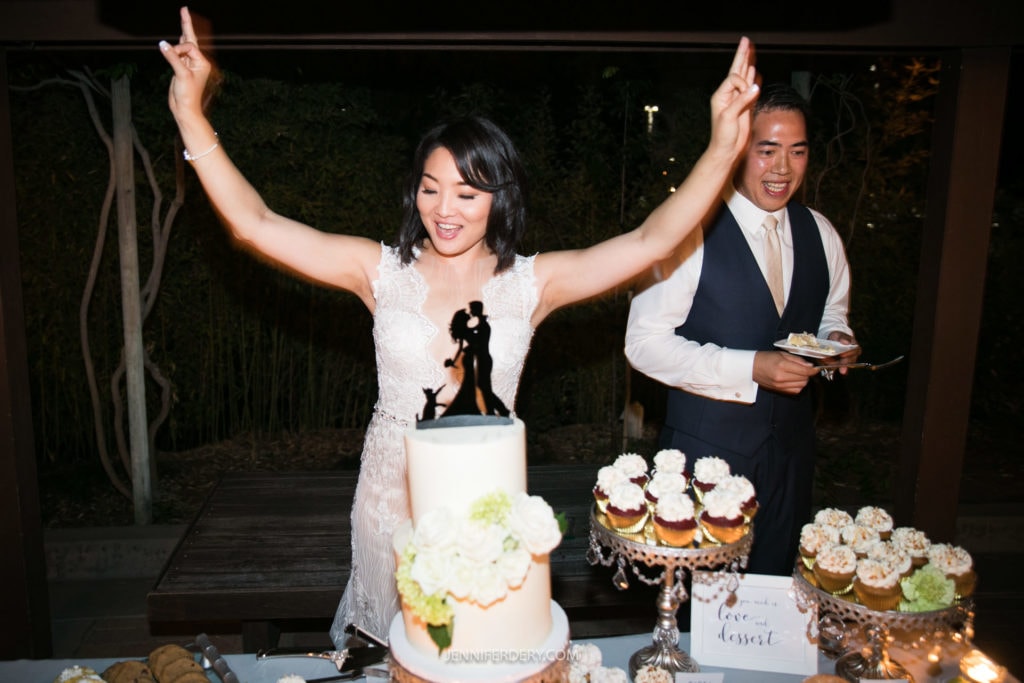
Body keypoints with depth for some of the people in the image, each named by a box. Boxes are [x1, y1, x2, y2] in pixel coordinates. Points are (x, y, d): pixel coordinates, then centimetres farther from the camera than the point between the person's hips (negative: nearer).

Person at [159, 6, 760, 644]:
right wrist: (191, 114, -16)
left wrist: (724, 145, -22)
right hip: (391, 496, 1)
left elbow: (650, 240, -13)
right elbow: (256, 223, -9)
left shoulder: (529, 282, -7)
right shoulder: (383, 271, -6)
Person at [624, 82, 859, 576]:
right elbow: (645, 342, -17)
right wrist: (750, 368, -23)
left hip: (791, 444, 6)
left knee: (774, 585, 19)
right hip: (706, 443, -5)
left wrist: (837, 341, -6)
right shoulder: (691, 232, -14)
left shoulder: (819, 233, 4)